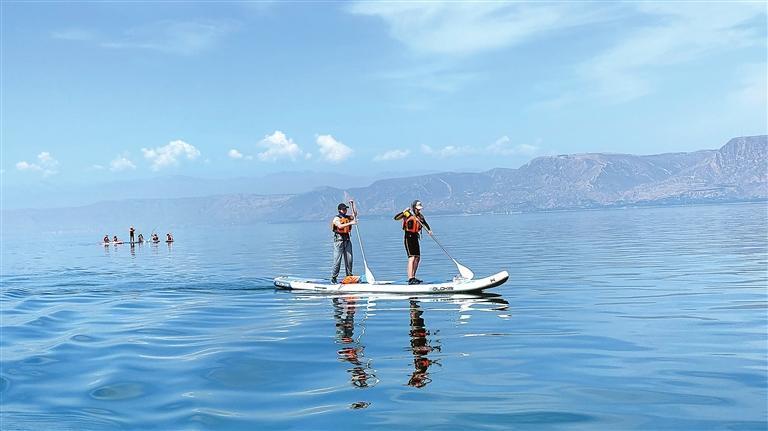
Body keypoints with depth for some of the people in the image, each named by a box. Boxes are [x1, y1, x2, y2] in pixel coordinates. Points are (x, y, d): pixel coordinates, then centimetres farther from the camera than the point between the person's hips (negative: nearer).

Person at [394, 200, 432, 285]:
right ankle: (410, 279, -20)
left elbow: (425, 224, 6)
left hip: (415, 238, 8)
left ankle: (413, 277, 23)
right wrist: (403, 212, -32)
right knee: (412, 257, -16)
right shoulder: (407, 214, -9)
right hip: (408, 237, -7)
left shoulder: (420, 216, 9)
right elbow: (396, 218, -18)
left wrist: (429, 230, -14)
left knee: (417, 257, 11)